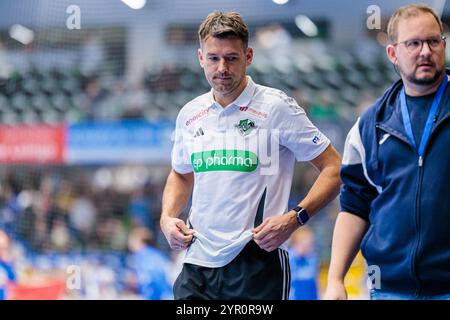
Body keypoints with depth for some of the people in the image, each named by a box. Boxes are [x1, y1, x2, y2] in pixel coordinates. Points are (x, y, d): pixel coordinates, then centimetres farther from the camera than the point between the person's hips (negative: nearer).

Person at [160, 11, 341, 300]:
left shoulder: (277, 107, -6)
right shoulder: (190, 115, 10)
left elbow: (334, 169, -5)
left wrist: (295, 218, -18)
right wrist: (167, 217, 8)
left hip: (258, 264, -4)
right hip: (198, 262, 4)